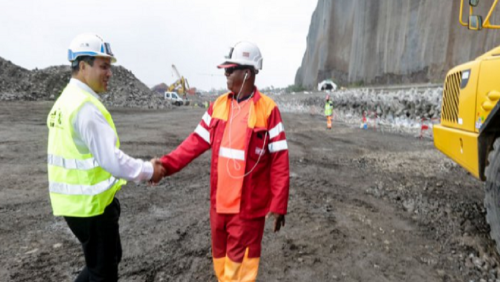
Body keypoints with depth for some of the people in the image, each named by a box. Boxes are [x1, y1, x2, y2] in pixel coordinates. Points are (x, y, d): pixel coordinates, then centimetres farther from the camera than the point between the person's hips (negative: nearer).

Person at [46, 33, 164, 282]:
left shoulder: (67, 100, 11)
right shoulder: (86, 105, -22)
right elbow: (111, 160, -26)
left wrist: (142, 169, 10)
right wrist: (149, 170, -10)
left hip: (77, 199, 10)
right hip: (90, 203, -9)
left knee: (106, 261, 25)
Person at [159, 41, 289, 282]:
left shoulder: (268, 109, -13)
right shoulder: (218, 105, 3)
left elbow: (279, 161, -12)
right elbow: (197, 141, 4)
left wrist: (278, 205, -12)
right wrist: (166, 164, -8)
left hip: (248, 205, -5)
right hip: (219, 201, 6)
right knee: (220, 258, 22)